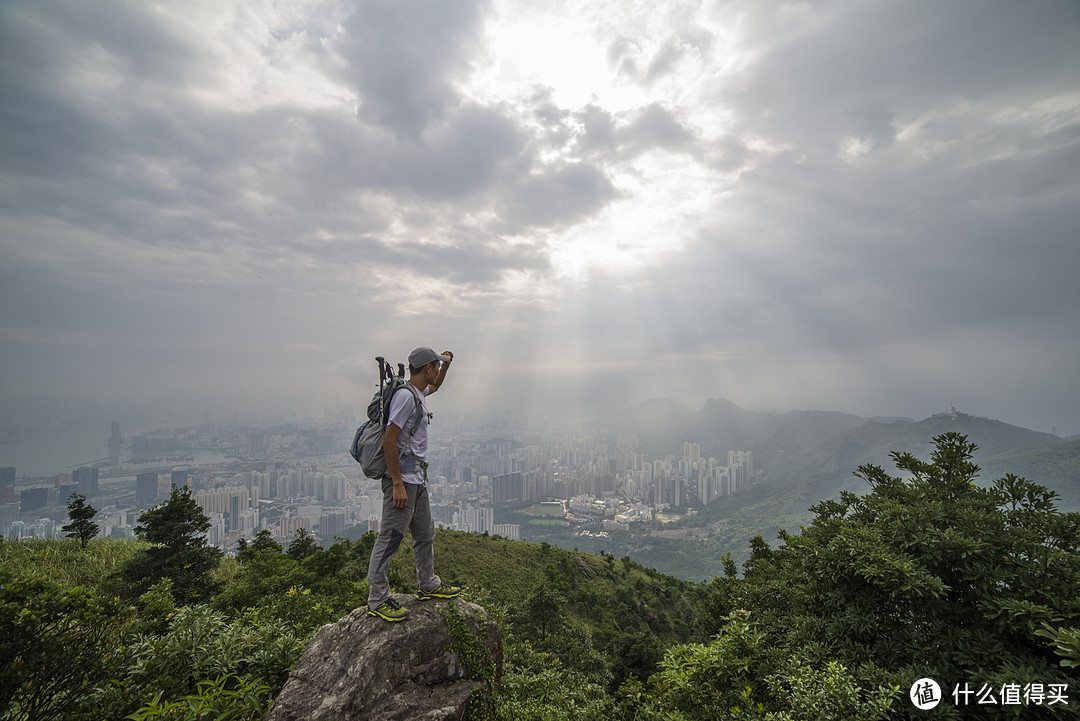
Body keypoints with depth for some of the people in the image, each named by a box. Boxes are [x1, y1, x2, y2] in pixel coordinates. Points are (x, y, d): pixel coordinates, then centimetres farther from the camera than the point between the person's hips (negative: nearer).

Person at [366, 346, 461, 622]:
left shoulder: (418, 392, 12)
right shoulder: (405, 395, -18)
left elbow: (435, 386, 39)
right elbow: (388, 442, -22)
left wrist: (446, 364, 21)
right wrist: (398, 485, -23)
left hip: (418, 479, 11)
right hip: (403, 478, -10)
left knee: (425, 534, 19)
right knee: (389, 539, -1)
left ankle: (428, 585, 34)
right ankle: (377, 600, 11)